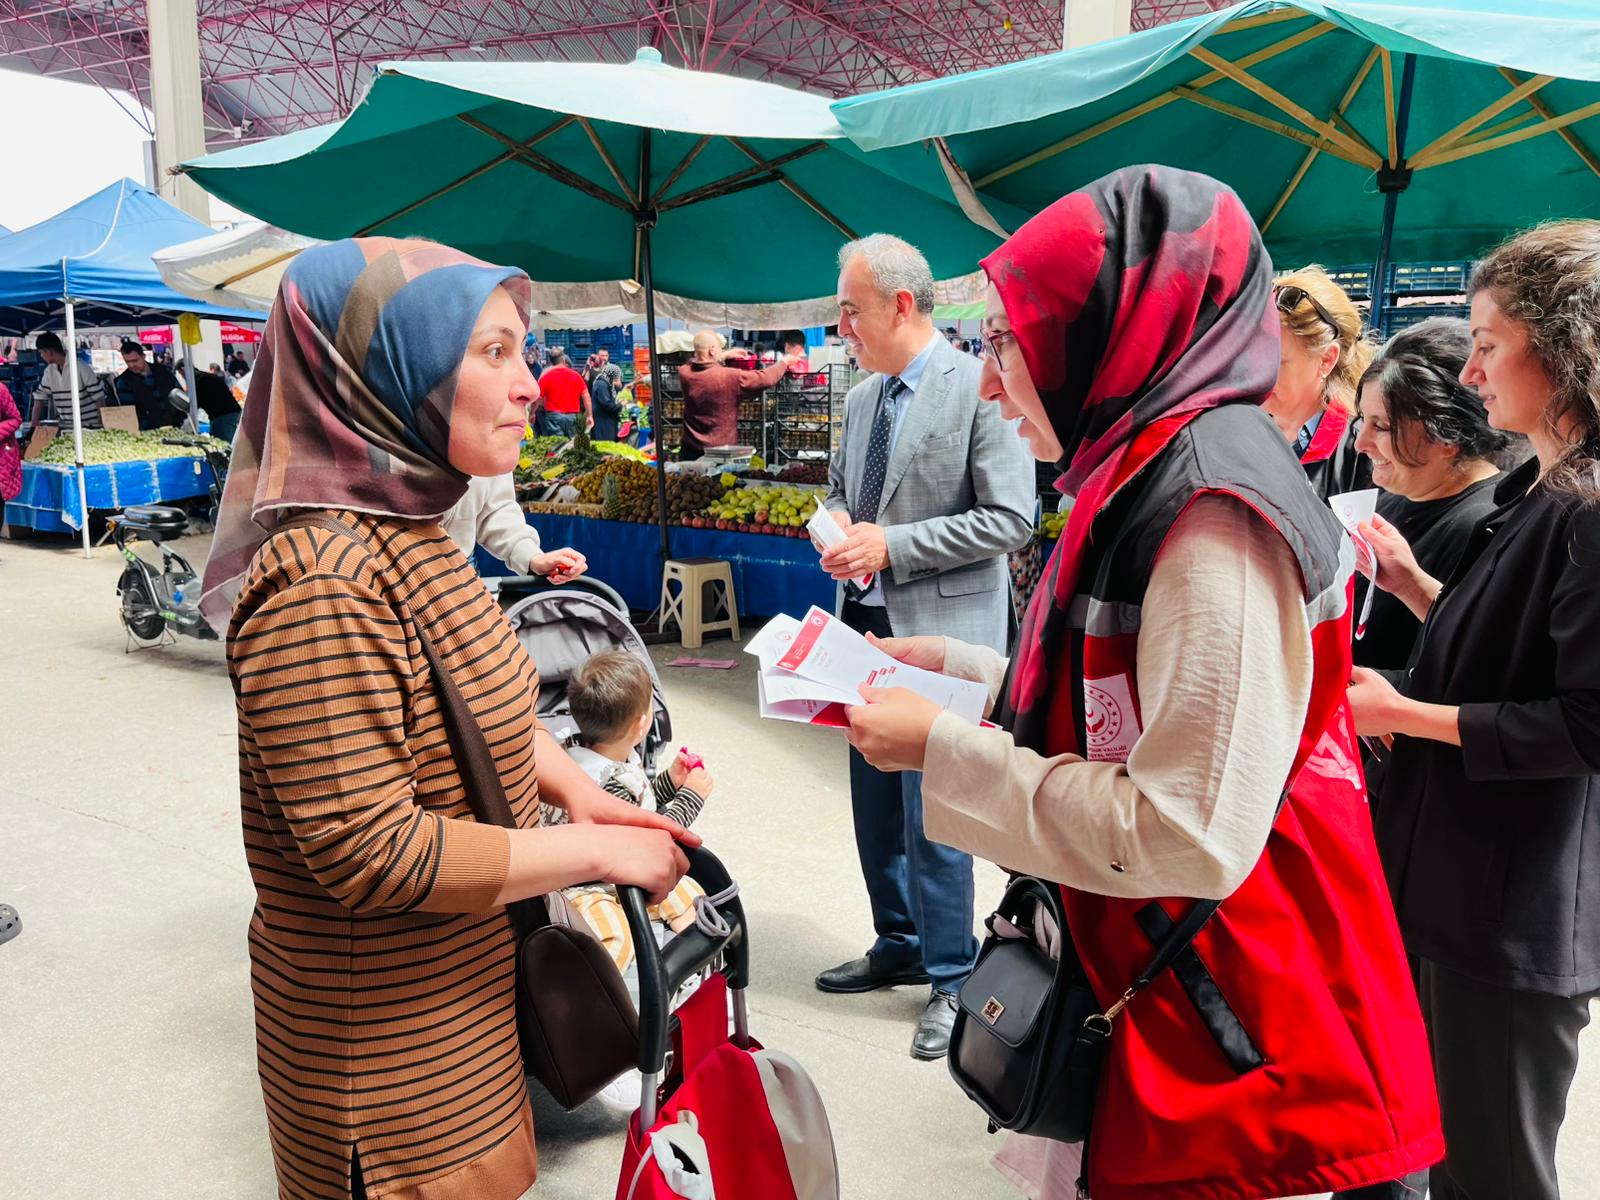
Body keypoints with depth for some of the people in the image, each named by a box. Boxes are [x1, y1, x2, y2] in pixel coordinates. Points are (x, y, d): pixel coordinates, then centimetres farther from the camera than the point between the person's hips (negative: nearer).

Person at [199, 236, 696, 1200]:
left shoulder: (411, 532, 2)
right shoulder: (322, 581, -28)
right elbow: (372, 849, -29)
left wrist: (572, 783, -2)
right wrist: (599, 850, -21)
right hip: (387, 1038, -8)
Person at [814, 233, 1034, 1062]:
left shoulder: (981, 389, -13)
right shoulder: (861, 399, 10)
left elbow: (1010, 520, -16)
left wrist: (892, 544, -18)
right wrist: (837, 526, -1)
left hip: (941, 634, -8)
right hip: (869, 625, 8)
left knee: (930, 813, -1)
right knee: (875, 806, 17)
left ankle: (950, 978, 17)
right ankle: (898, 947, 35)